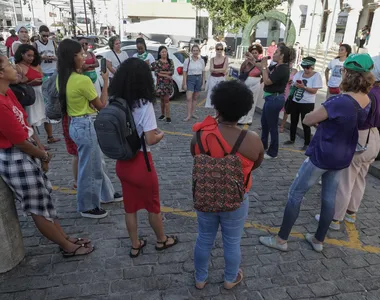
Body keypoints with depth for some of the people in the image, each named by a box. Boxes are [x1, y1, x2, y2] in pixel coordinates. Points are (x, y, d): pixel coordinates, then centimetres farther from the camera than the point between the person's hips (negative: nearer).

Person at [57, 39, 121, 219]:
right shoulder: (82, 80, -22)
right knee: (89, 167, 6)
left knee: (96, 163, 22)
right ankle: (87, 207, 22)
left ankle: (107, 195, 39)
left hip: (75, 124, 10)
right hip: (87, 126, -10)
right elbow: (101, 105, -11)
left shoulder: (62, 78, 5)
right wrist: (106, 82, -4)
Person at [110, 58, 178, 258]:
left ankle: (135, 246, 35)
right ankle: (161, 240, 38)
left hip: (122, 163, 6)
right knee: (153, 205, 16)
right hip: (140, 163, -5)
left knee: (130, 207, 19)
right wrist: (160, 134, -2)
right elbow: (150, 140, -21)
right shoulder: (144, 105, -20)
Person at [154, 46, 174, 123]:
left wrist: (162, 72, -11)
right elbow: (156, 73, -7)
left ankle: (168, 116, -5)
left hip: (168, 82, -1)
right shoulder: (157, 62, 2)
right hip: (160, 82, 1)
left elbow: (172, 72, -5)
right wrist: (167, 75, -12)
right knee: (162, 99, 9)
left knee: (166, 99, -6)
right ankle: (163, 114, 23)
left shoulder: (170, 61, 6)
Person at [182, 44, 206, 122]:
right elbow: (185, 73, -3)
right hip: (190, 79, -3)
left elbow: (203, 73, 8)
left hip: (199, 79, 3)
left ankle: (192, 113, 19)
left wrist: (203, 83, 4)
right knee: (189, 98, -10)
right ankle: (188, 115, -7)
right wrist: (185, 84, -8)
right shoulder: (187, 60, -3)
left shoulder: (201, 61, 5)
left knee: (195, 98, 10)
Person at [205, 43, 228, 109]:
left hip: (221, 79, -2)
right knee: (211, 95, 2)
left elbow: (224, 69, -7)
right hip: (212, 79, 2)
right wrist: (221, 70, -13)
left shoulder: (225, 58, 2)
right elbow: (211, 69, -5)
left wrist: (215, 70, -8)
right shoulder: (212, 59, 8)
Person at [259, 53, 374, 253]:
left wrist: (319, 116, 1)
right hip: (342, 157, 8)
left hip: (321, 155, -8)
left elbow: (307, 120, -18)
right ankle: (318, 240, 33)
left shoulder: (339, 102, -27)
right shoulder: (367, 102, -1)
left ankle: (281, 240, 15)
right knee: (329, 198, 17)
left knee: (295, 193, 4)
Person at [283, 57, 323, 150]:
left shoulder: (316, 75, -10)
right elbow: (293, 83, 4)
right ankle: (292, 139, 31)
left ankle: (307, 143, 14)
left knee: (305, 124, 0)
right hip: (295, 101, 5)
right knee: (293, 122, 14)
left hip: (307, 104, -5)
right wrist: (296, 84, -18)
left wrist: (304, 87, -25)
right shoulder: (300, 73, 5)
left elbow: (314, 91, -15)